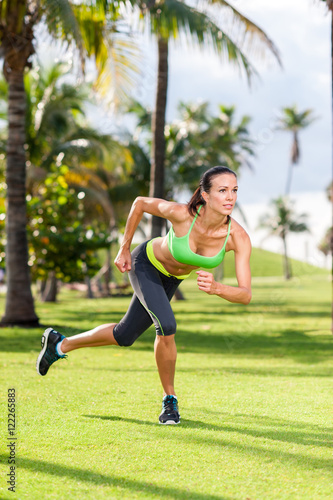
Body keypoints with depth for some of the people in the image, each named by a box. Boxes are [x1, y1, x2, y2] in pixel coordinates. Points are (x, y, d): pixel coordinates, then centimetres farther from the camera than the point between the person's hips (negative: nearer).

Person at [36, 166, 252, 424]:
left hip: (172, 277, 5)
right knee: (167, 326, -26)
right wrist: (124, 248, -9)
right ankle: (169, 400, -6)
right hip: (145, 262, -5)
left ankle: (60, 345, 37)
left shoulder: (238, 237, -32)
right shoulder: (181, 213, -37)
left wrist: (216, 288, -53)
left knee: (124, 336, 13)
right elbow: (140, 203, -16)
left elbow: (246, 295, -33)